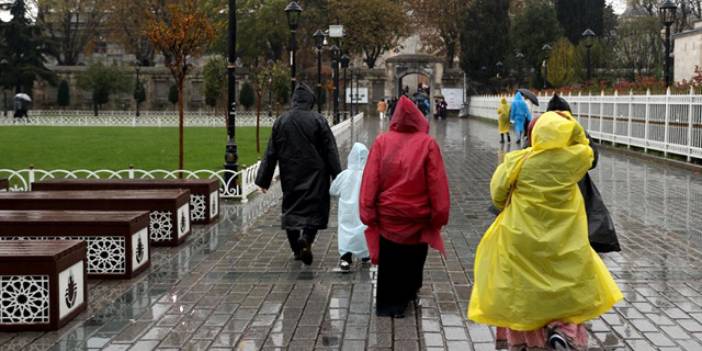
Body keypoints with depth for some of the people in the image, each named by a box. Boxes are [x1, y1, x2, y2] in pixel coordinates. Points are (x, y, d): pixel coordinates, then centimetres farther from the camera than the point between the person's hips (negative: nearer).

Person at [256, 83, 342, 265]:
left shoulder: (281, 121, 1)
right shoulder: (318, 120, -8)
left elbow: (271, 153, 4)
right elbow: (330, 151, -6)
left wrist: (264, 180, 9)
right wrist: (337, 178, -1)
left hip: (290, 177, 3)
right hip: (314, 175, -3)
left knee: (291, 208, 13)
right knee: (315, 208, 4)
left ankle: (297, 249, 16)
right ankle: (306, 238, -21)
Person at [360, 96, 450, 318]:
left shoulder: (382, 142, -6)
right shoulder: (427, 144, -8)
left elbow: (370, 180, -7)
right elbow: (437, 182, -9)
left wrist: (368, 212, -3)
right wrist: (439, 214, -3)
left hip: (387, 216, 1)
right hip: (418, 217, 0)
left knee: (389, 262, 13)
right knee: (413, 260, 19)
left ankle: (388, 304, 17)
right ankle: (406, 296, 31)